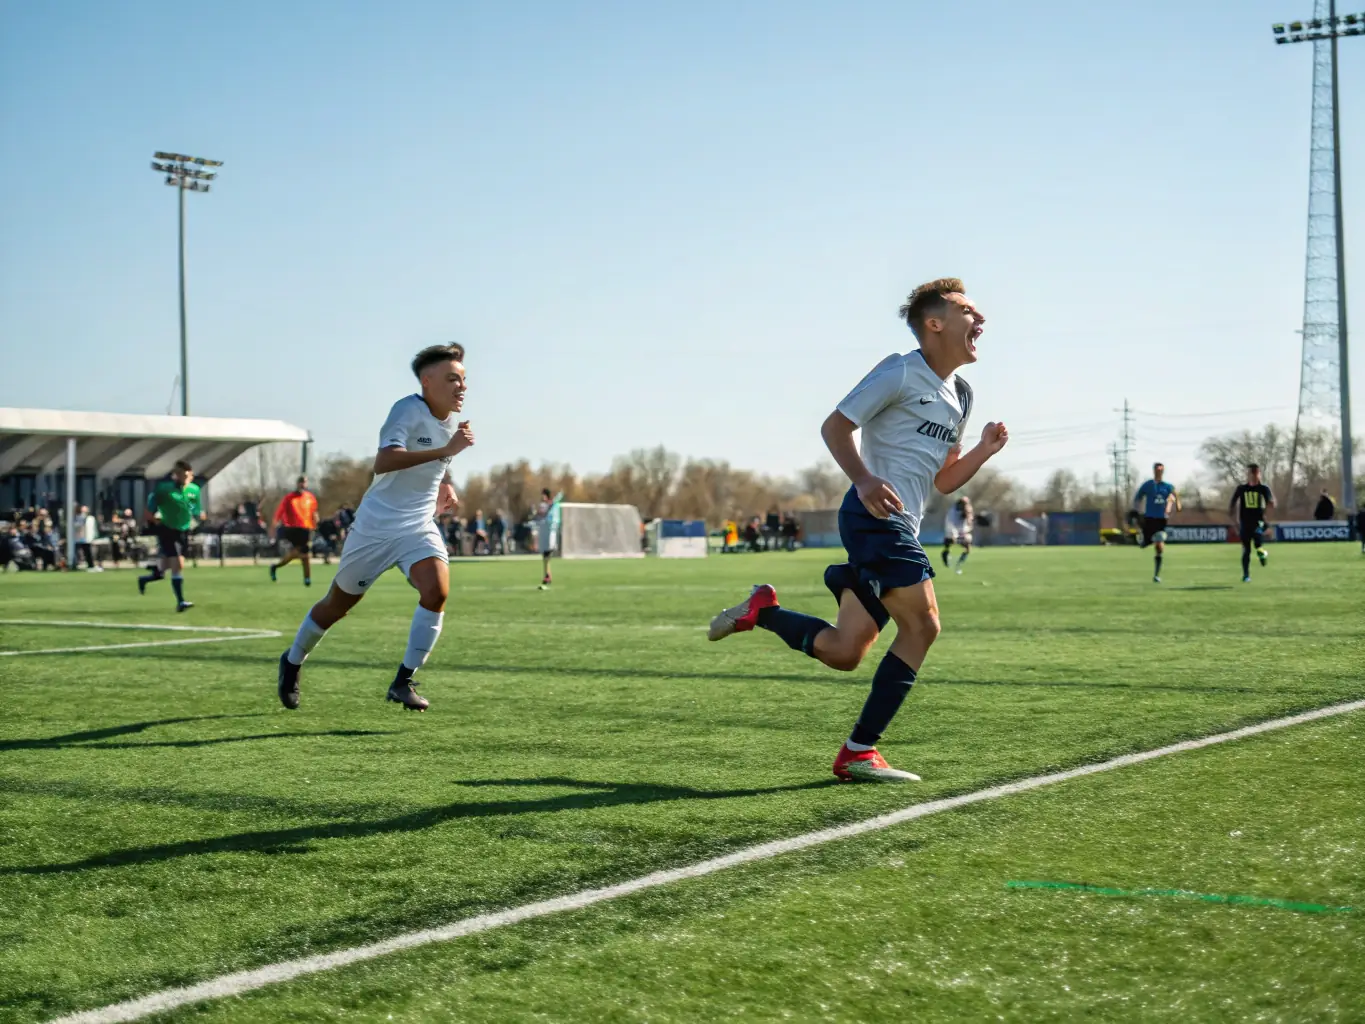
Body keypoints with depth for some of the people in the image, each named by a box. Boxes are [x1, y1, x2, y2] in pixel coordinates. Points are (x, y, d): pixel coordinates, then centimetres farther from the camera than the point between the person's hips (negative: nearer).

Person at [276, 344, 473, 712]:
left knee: (437, 590, -23)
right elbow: (383, 462, -38)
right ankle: (292, 662, 39)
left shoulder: (452, 422, 3)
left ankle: (403, 682, -13)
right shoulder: (408, 410, -20)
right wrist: (443, 451, -42)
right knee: (338, 604, 12)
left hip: (419, 528, 5)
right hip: (376, 526, -5)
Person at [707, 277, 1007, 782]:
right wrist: (864, 480, -24)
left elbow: (944, 481, 22)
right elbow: (834, 426, -8)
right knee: (922, 625, -13)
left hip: (900, 528, 9)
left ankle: (760, 611, 22)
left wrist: (984, 450, 4)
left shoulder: (960, 395, 20)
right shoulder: (900, 372, -5)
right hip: (876, 516, -9)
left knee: (843, 653, 3)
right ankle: (859, 752, -6)